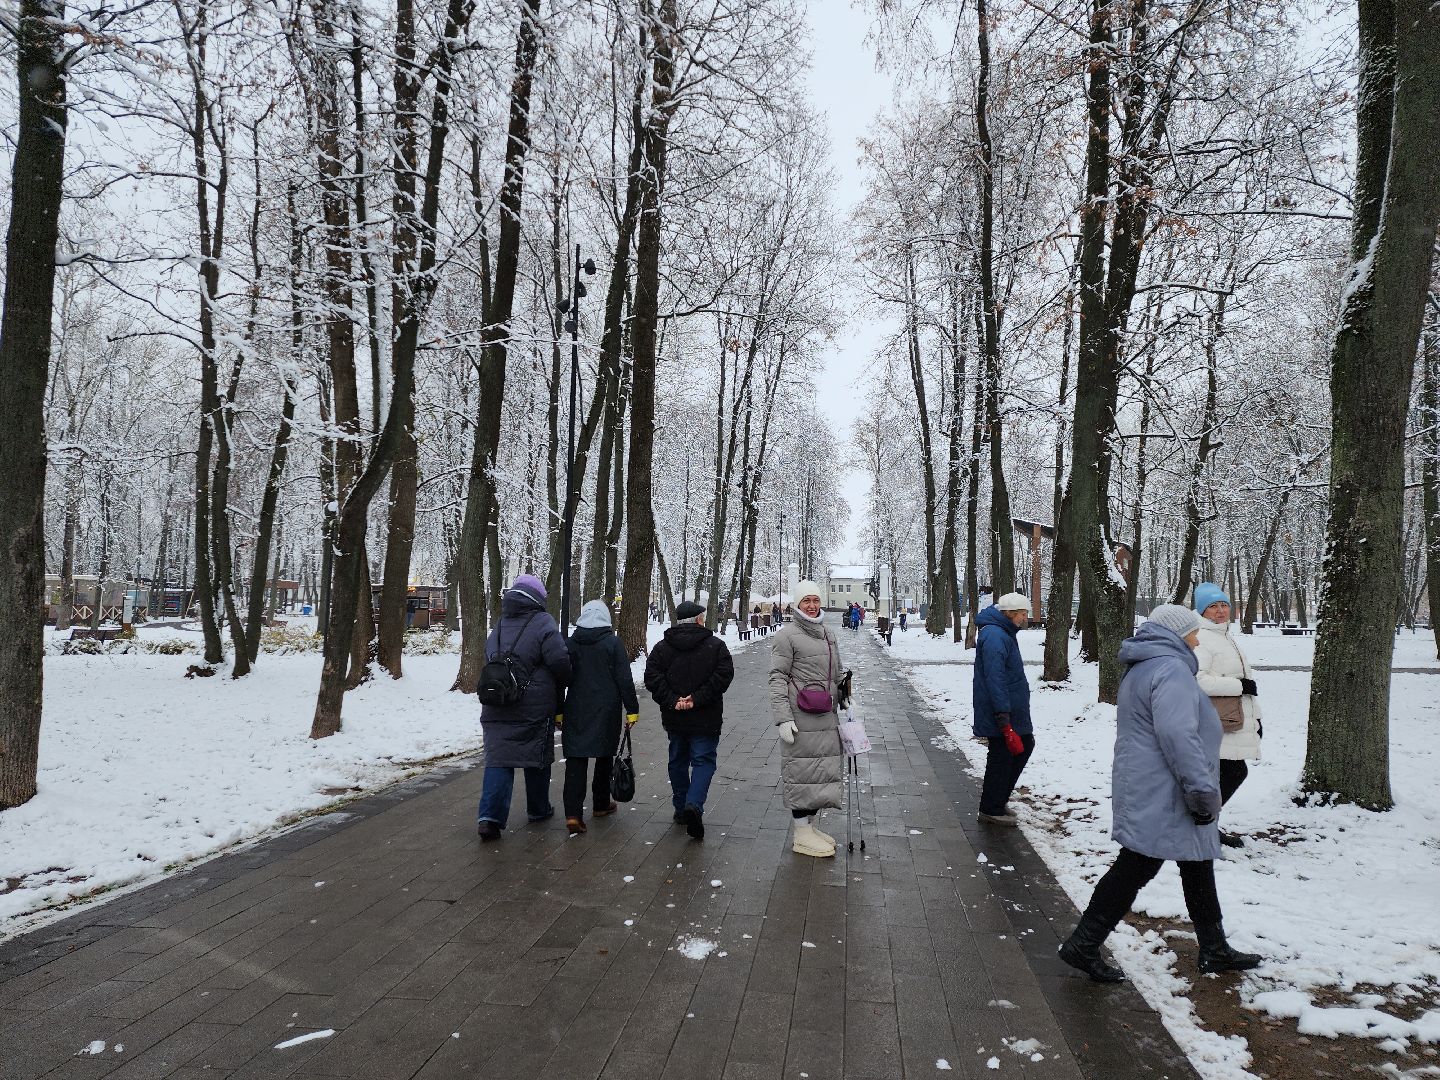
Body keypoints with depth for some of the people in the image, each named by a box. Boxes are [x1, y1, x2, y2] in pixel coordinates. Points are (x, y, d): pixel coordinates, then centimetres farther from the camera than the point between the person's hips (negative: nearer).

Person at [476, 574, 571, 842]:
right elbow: (560, 662, -16)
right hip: (535, 708, -4)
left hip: (496, 709, 4)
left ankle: (490, 816, -12)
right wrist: (559, 688, 3)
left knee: (498, 760, 2)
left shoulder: (498, 627, 12)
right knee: (537, 759, 13)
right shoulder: (542, 623, -9)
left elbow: (489, 664, 17)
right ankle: (538, 809, 27)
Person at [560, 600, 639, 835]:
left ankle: (573, 814, -10)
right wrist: (632, 709, -2)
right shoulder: (613, 643, -6)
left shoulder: (570, 643, 2)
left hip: (576, 712, 1)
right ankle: (601, 804, 29)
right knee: (604, 756, 16)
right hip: (607, 711, -1)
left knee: (575, 759, 0)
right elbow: (625, 680, -8)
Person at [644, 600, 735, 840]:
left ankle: (681, 808, 26)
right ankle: (694, 805, -17)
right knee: (703, 761, 3)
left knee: (678, 761, 18)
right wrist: (697, 698, -16)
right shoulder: (716, 645, -4)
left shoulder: (662, 646, 3)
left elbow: (652, 677, -8)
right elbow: (724, 674, -15)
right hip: (705, 719, -3)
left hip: (674, 718, 3)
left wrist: (672, 701, -10)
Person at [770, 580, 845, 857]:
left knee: (823, 770, 12)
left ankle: (810, 825, 26)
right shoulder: (788, 635, -7)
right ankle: (802, 835, 7)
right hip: (801, 717, -7)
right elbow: (777, 678, -10)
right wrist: (782, 718, -16)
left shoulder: (828, 634, 15)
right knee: (803, 770, -3)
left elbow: (838, 673, 24)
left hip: (827, 717, 7)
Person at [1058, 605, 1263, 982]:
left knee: (1199, 869, 19)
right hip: (1160, 798, -11)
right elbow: (1178, 736, -27)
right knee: (1134, 869, -4)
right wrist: (1204, 792, -22)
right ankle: (1083, 946, 3)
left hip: (1147, 791, 11)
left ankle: (1215, 951, 31)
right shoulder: (1171, 669, -18)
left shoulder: (1142, 668, 17)